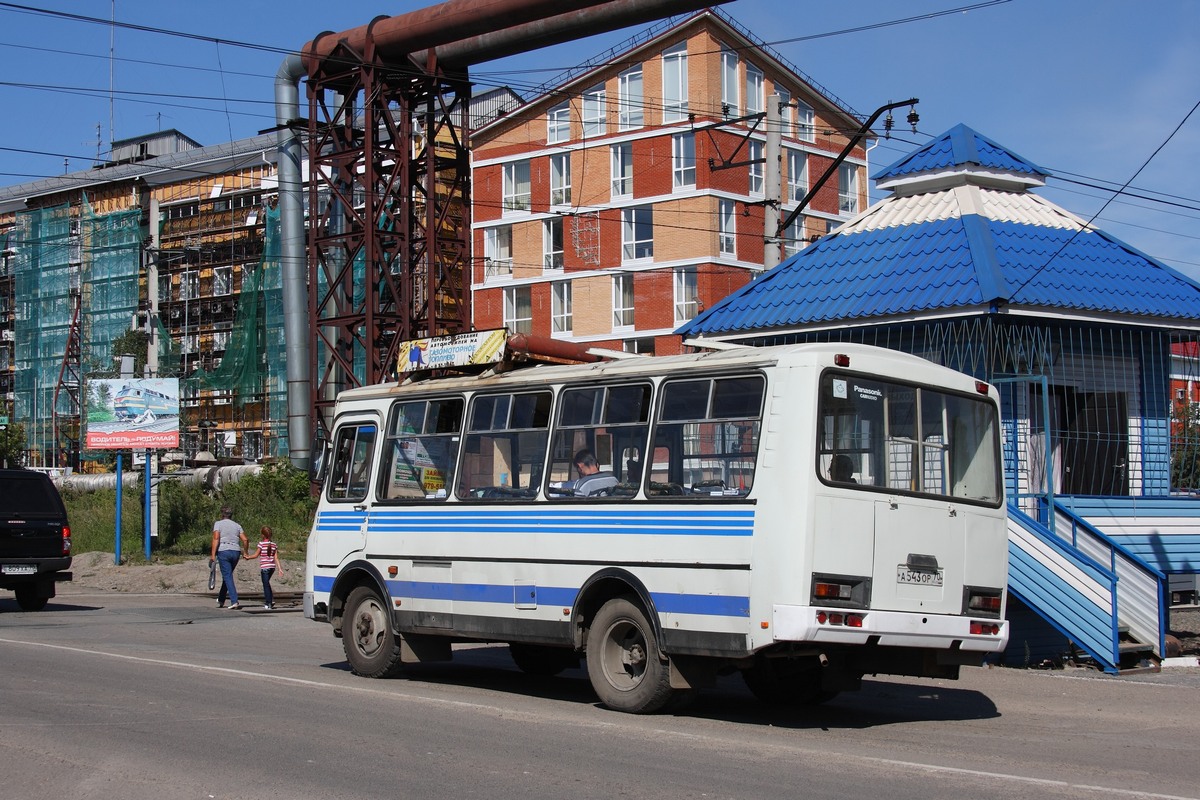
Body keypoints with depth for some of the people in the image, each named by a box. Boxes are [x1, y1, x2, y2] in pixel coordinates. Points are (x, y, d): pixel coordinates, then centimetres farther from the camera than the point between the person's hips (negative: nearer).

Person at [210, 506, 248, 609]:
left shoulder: (218, 524, 3)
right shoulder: (237, 526, 13)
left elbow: (216, 538, -11)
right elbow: (245, 540, 4)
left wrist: (213, 554, -15)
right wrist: (245, 552, 19)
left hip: (223, 551, -4)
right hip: (236, 552, 4)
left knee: (228, 577, -6)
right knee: (227, 575, 20)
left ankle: (234, 601, -18)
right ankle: (221, 600, 30)